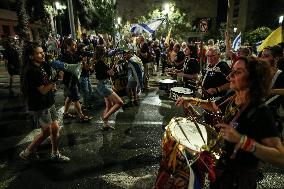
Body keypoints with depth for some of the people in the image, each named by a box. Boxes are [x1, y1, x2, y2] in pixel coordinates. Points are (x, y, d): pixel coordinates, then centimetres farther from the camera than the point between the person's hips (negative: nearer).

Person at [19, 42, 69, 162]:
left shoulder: (43, 65, 4)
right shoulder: (31, 71, -21)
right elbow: (43, 90, -19)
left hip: (49, 103, 8)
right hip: (39, 107, -8)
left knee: (55, 129, 12)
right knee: (46, 132, 5)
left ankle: (55, 154, 29)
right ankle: (27, 153, 28)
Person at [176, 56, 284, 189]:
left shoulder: (260, 112, -28)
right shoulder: (232, 99, -6)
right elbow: (213, 106, 15)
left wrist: (242, 140, -42)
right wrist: (193, 101, 1)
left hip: (240, 178, -6)